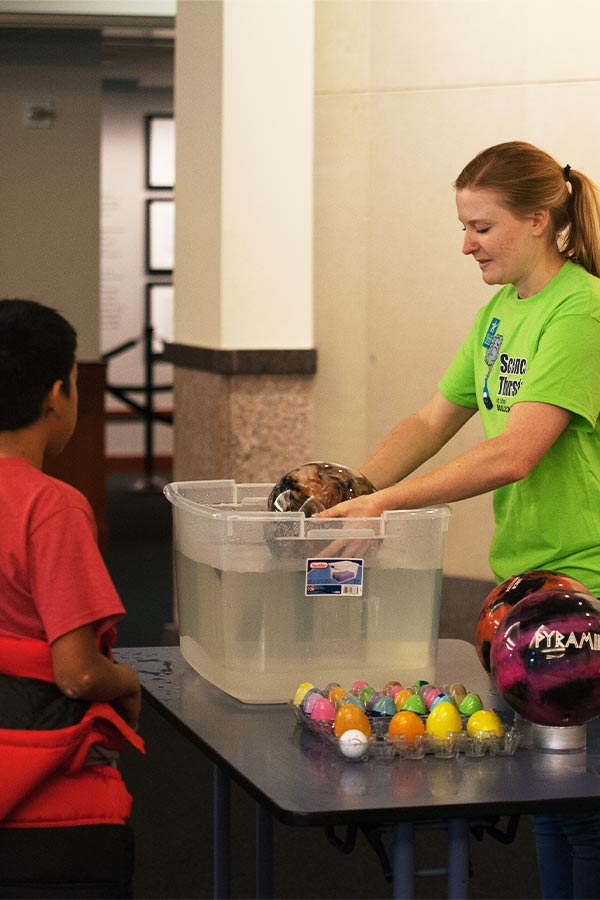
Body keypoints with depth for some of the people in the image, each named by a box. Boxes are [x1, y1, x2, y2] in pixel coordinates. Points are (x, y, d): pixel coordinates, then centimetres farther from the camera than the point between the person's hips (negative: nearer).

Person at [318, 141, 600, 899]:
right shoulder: (500, 309, 12)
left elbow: (511, 455, -25)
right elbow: (432, 421, 13)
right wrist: (348, 489, -2)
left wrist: (386, 500, -24)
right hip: (522, 579, 9)